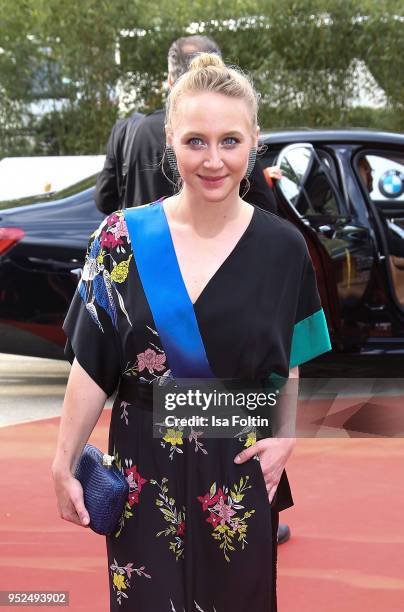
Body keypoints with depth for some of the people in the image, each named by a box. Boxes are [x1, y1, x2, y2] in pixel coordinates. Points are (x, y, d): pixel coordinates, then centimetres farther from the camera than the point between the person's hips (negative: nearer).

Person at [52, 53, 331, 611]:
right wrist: (64, 464, -3)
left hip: (241, 477, 1)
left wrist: (286, 433, -10)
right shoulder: (123, 237, -7)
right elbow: (92, 364, -4)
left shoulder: (282, 247, -5)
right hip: (145, 472, -1)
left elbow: (289, 361, 6)